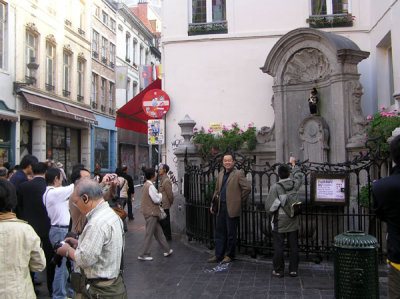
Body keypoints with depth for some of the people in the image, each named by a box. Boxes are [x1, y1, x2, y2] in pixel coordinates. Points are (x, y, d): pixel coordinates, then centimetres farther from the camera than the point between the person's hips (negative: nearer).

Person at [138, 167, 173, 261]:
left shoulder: (146, 185, 11)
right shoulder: (150, 186, -20)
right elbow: (156, 200, -19)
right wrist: (160, 195, -2)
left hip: (149, 211, 10)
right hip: (151, 212, -10)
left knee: (158, 232, 15)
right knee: (149, 234, -2)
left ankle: (167, 250, 23)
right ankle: (143, 255, 6)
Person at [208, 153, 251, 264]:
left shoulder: (238, 174, -9)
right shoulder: (220, 174, 13)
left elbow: (247, 188, -13)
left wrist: (240, 200, -6)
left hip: (232, 208, -7)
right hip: (221, 207, 7)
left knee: (231, 233, 4)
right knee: (219, 232, 11)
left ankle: (229, 255, 18)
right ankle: (218, 255, 20)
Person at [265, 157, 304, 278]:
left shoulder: (275, 187, -14)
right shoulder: (295, 184, -3)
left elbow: (269, 207, -14)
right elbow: (299, 175, 22)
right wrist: (293, 164, 35)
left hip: (279, 222, -4)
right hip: (293, 221, 4)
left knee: (278, 247, 5)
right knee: (293, 246, 11)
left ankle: (278, 270, 12)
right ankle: (293, 270, 18)